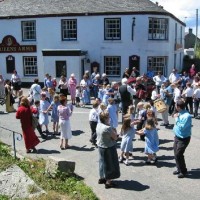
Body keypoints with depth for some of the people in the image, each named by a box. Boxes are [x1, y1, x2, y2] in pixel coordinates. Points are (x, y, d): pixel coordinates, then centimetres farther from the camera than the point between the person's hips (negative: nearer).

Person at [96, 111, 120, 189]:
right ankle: (108, 181, 15)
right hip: (108, 148, -8)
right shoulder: (108, 128, -29)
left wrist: (111, 130, -4)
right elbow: (115, 137, -19)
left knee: (103, 162, 22)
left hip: (100, 147, 8)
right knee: (109, 164, 6)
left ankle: (102, 178, 37)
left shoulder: (98, 125, -3)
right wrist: (114, 131, -4)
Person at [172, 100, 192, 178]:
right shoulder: (180, 113, 2)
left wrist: (176, 118, -22)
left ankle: (183, 171, 12)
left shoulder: (187, 116, -26)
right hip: (177, 137, 9)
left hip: (183, 139, -9)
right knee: (176, 154, 15)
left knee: (178, 155, -6)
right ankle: (179, 169, 31)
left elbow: (182, 127, -27)